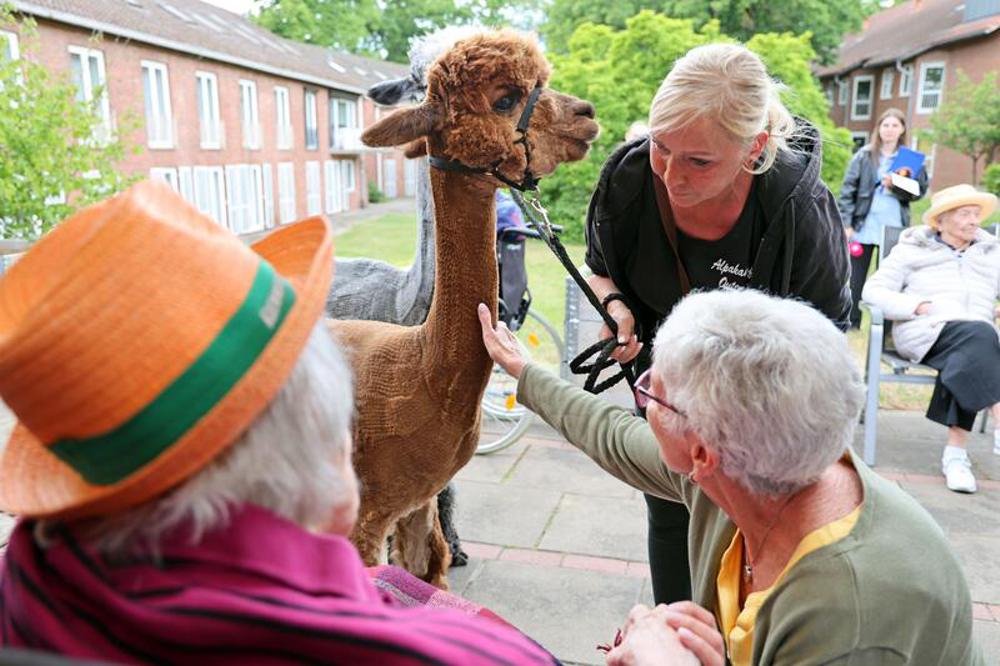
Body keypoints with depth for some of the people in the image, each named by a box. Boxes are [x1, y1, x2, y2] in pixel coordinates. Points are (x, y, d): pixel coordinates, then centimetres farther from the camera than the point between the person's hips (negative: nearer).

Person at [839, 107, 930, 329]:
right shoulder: (864, 155, 5)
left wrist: (895, 187, -16)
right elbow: (848, 189, 0)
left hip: (894, 228, 1)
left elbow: (920, 191, 2)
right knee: (855, 277, 3)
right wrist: (846, 223, -8)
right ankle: (850, 324, 11)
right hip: (863, 226, 0)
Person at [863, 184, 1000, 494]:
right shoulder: (912, 249, 17)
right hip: (926, 331, -3)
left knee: (964, 363, -35)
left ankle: (956, 451, -34)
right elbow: (873, 291, 6)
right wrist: (917, 306, -9)